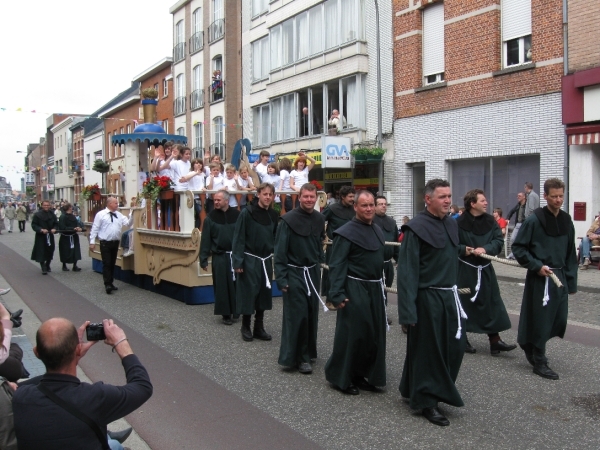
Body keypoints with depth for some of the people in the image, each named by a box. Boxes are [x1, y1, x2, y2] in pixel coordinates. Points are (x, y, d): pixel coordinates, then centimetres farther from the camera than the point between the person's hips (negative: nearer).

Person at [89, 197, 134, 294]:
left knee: (112, 264, 13)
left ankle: (110, 283, 22)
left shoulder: (119, 215, 8)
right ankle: (107, 284, -3)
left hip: (115, 242, 5)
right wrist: (92, 242, -9)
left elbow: (128, 224, 4)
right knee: (106, 264, -6)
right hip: (105, 243, -5)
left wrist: (131, 215, -12)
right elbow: (95, 229, -6)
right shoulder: (100, 214, -6)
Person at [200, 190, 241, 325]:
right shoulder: (211, 217, -1)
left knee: (237, 284, 5)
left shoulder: (237, 215, -2)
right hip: (219, 257, 0)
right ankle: (226, 314, 14)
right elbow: (205, 239, 0)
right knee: (222, 286, 4)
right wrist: (204, 260, -2)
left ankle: (237, 311, 21)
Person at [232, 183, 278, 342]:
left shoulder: (273, 215, 3)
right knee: (249, 293, 2)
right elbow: (238, 238, -11)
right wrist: (238, 261, -15)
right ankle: (245, 328, 18)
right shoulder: (247, 213, -12)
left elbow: (276, 238, 11)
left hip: (266, 260, 5)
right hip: (250, 260, -5)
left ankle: (259, 328, 23)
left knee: (263, 293, 10)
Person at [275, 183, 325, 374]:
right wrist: (281, 278, -15)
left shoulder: (319, 219, 3)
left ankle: (308, 352, 28)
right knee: (297, 315, -3)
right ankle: (298, 357, 8)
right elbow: (280, 251, -12)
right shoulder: (288, 220, -13)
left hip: (313, 272, 6)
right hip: (295, 273, -5)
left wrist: (321, 261, 12)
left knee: (312, 314, 12)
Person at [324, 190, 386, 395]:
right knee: (351, 334, -2)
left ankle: (363, 375, 24)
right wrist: (337, 294, -22)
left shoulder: (377, 230, 11)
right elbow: (337, 265, -16)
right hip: (355, 290, -8)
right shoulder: (346, 232, -13)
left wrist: (382, 286, 19)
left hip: (375, 289, 8)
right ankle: (340, 377, 13)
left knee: (374, 334, 11)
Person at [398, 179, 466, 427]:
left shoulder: (451, 224, 8)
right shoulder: (416, 228, -16)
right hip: (427, 298, -8)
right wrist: (408, 310, -21)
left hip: (449, 296, 8)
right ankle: (426, 401, 20)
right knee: (426, 350, 4)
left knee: (455, 347, 15)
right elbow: (407, 270, -18)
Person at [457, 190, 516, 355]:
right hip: (465, 270, -5)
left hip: (485, 269, 5)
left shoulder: (490, 221, 3)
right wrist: (464, 249, -22)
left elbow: (499, 241, -3)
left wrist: (485, 249, -19)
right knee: (464, 304, 4)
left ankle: (494, 340, 14)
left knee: (492, 303, 6)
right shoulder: (459, 223, -13)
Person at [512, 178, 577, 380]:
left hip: (560, 277, 6)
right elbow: (518, 247, -8)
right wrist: (536, 266, -16)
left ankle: (532, 346, 35)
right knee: (540, 320, 0)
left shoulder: (566, 220, 7)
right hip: (540, 278, -6)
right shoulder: (534, 220, -12)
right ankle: (539, 362, 16)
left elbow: (571, 254, 12)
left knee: (559, 321, 11)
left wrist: (571, 282, 11)